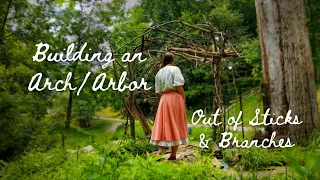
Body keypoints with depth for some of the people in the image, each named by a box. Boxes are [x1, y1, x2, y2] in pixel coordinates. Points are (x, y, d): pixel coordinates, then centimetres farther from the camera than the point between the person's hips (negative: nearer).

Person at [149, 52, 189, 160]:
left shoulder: (159, 72, 11)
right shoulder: (175, 69, -3)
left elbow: (158, 91, 10)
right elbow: (179, 86, -13)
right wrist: (183, 97, -2)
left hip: (164, 98, 4)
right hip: (175, 97, -4)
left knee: (163, 124, 7)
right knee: (176, 125, 2)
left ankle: (160, 150, -2)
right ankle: (173, 154, 6)